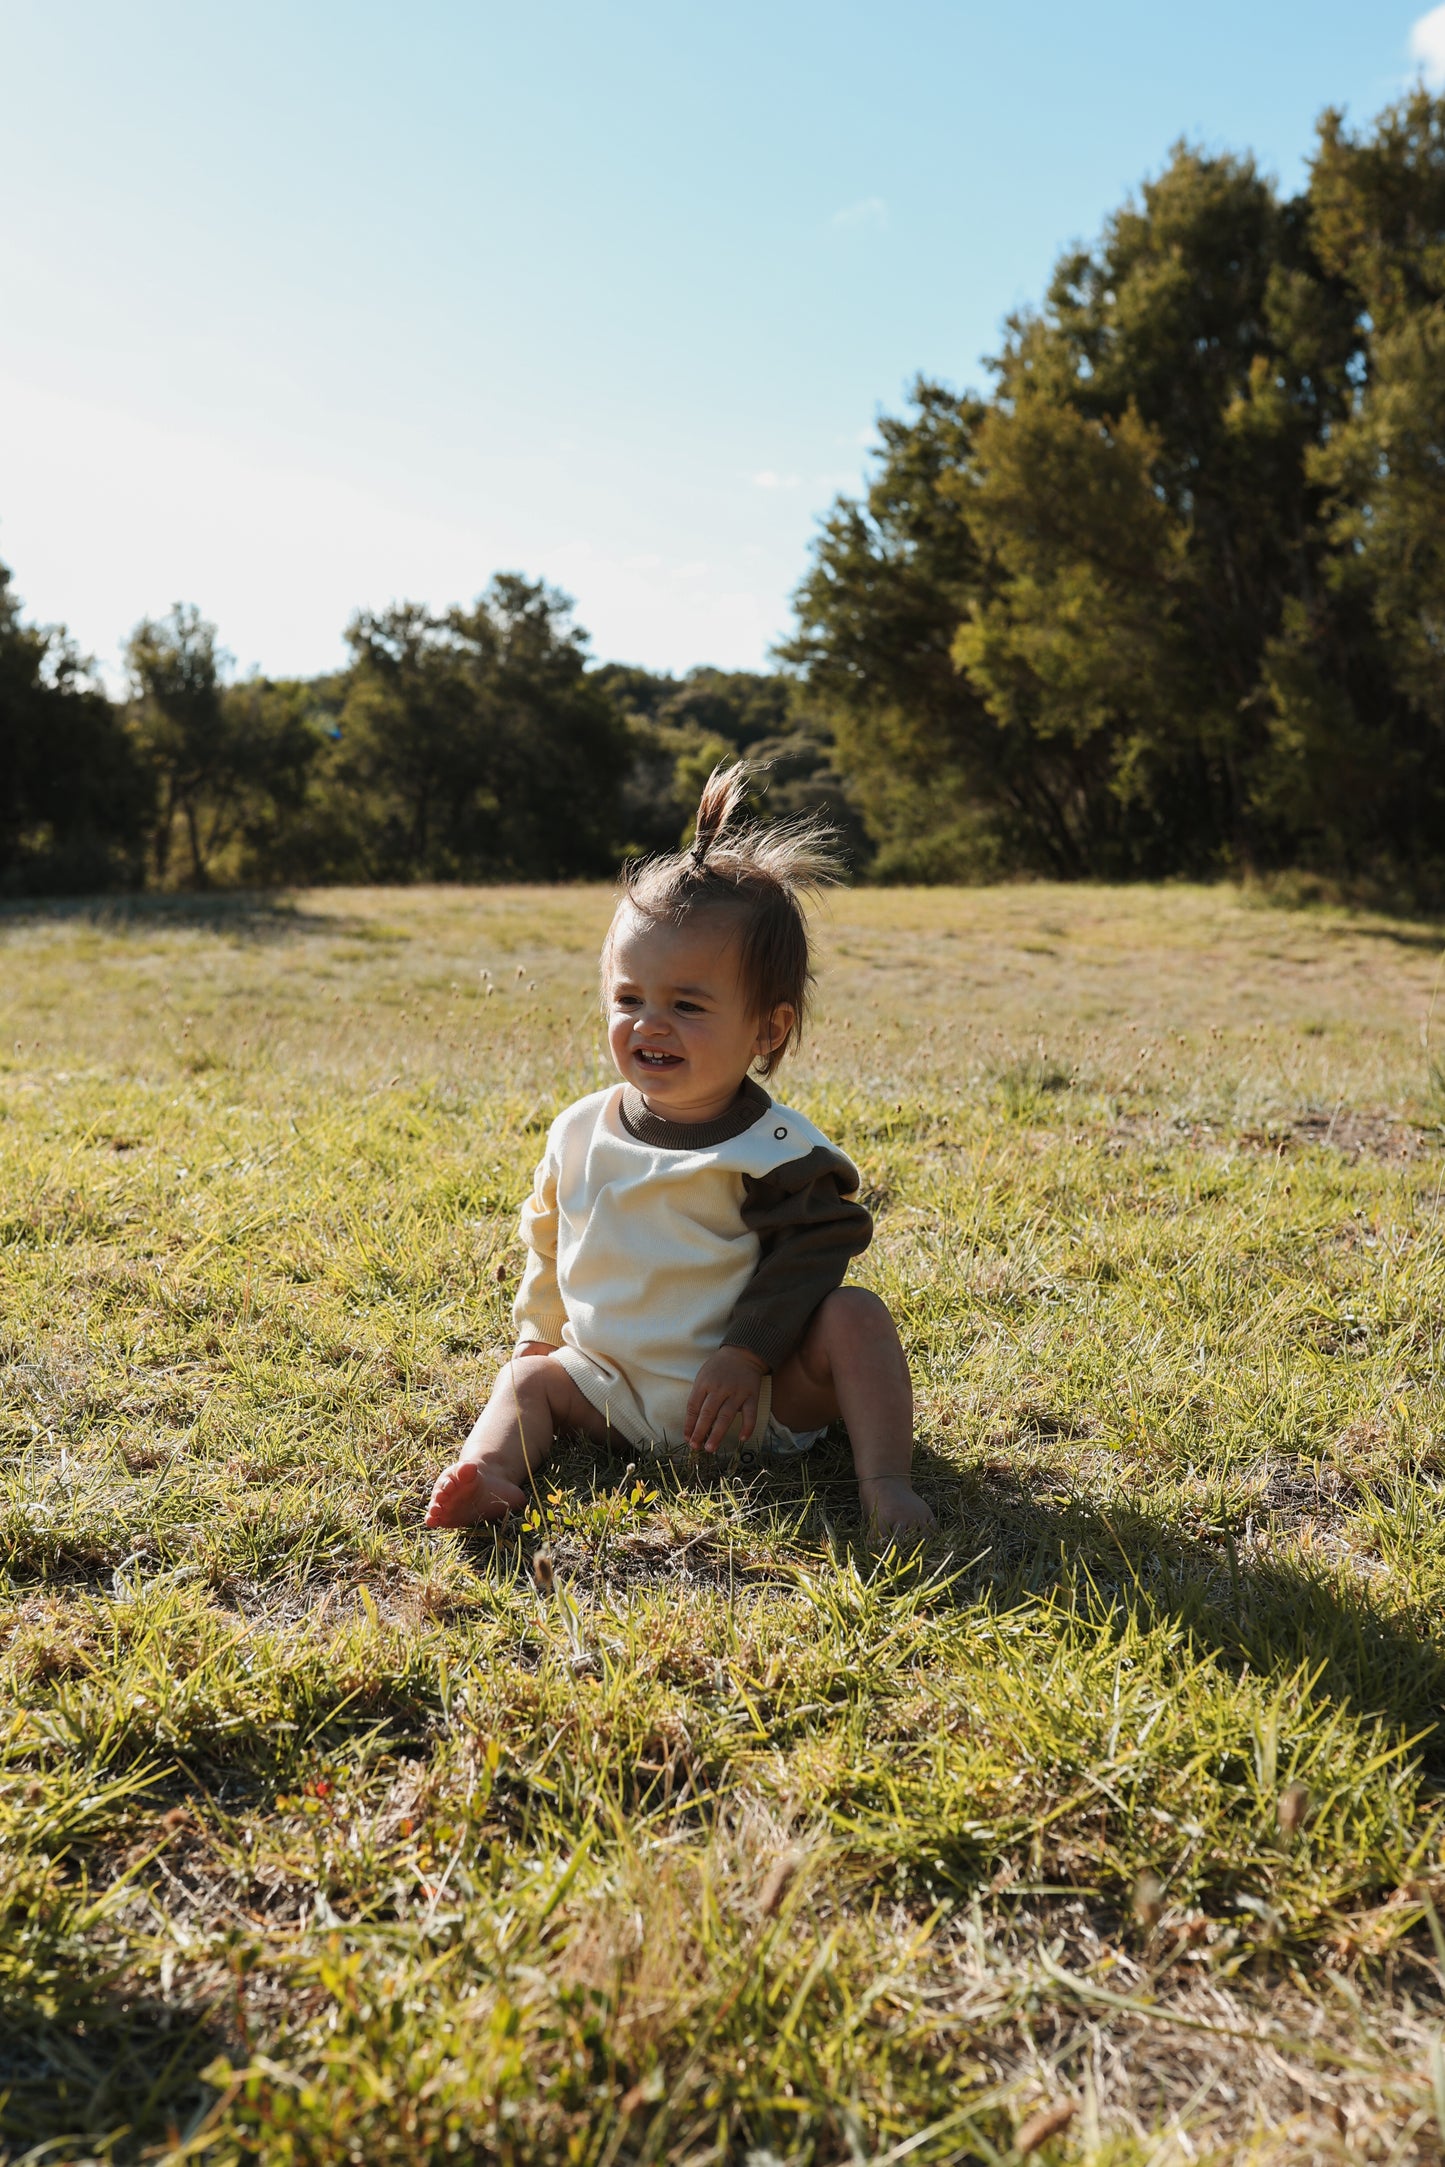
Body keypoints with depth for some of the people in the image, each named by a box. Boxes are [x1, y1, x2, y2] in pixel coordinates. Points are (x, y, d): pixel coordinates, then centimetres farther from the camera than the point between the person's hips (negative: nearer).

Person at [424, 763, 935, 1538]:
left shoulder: (774, 1150, -12)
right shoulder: (580, 1134, 3)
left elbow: (809, 1254, -13)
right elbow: (548, 1246, 17)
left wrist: (746, 1355, -21)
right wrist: (538, 1333, 20)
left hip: (757, 1399, -4)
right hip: (617, 1399, 5)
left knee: (853, 1316, -23)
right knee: (528, 1380, -6)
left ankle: (885, 1484, -25)